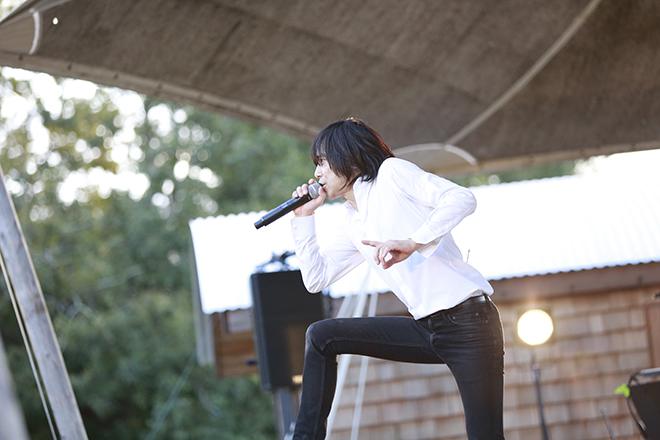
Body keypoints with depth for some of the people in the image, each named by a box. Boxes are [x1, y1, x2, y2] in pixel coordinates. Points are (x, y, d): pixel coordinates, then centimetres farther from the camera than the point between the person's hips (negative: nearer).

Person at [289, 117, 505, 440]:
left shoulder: (392, 172, -3)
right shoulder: (353, 226, 19)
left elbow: (462, 198, -15)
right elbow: (316, 279, 19)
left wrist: (412, 243, -26)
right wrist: (304, 217, 15)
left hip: (467, 320, -8)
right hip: (426, 329, 8)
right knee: (321, 336, 6)